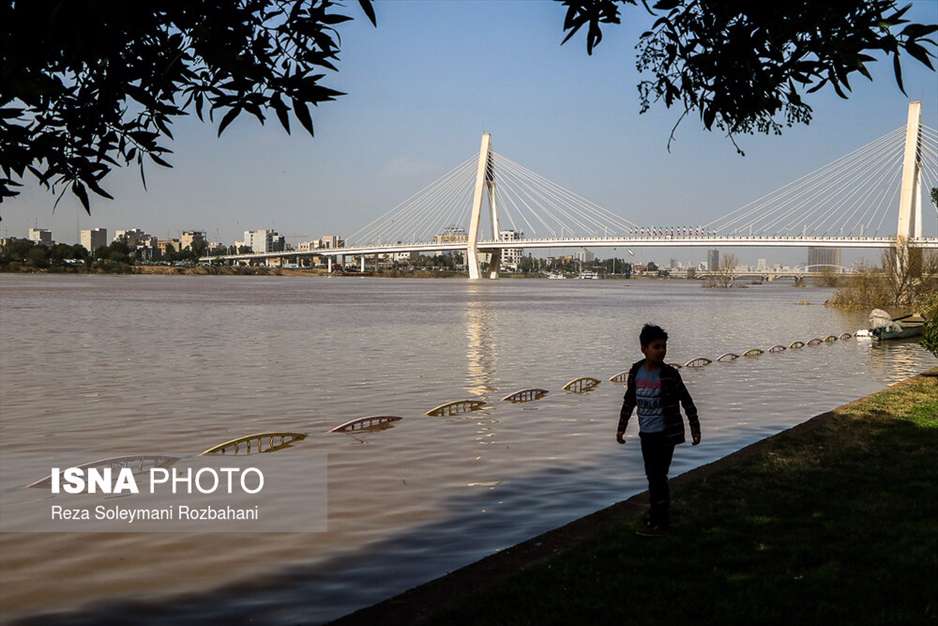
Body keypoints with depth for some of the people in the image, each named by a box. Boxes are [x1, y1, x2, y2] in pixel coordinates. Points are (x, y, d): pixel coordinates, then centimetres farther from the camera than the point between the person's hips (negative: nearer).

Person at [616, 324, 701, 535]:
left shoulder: (669, 374, -13)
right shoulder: (636, 372, 0)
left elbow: (687, 402, -6)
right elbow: (629, 401, 12)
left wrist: (695, 429, -5)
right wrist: (621, 428, 15)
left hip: (665, 433, -5)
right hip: (646, 433, 5)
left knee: (658, 476, -4)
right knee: (652, 475, 16)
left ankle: (660, 522, 6)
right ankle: (657, 511, 33)